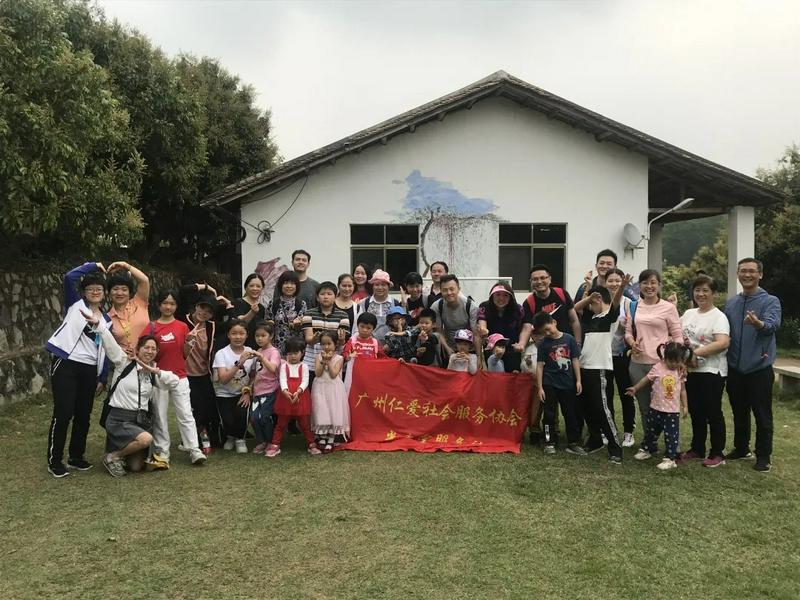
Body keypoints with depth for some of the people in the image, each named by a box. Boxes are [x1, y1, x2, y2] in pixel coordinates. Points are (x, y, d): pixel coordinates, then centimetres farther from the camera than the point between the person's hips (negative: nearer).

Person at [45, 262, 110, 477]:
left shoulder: (106, 319, 14)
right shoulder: (76, 305, 4)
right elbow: (69, 277, -11)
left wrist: (101, 377, 12)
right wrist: (93, 266, -1)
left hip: (89, 370, 5)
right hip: (66, 365, -5)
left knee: (83, 415, 11)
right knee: (63, 414, -5)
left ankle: (76, 456, 26)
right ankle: (54, 460, 8)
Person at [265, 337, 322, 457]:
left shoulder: (304, 367, 3)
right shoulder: (284, 366, 3)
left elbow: (305, 382, -8)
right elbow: (282, 380, -11)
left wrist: (298, 392, -26)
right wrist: (285, 391, -30)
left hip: (301, 397, 0)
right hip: (285, 396, 0)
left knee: (305, 423, 8)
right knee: (281, 423, 9)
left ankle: (312, 444, 19)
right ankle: (275, 445, 16)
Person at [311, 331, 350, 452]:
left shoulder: (338, 358, -3)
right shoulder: (319, 357, 4)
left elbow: (333, 374, -14)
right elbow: (318, 373, -9)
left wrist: (328, 361, -16)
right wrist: (324, 361, -16)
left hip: (334, 389, -2)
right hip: (321, 388, 2)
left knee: (334, 411, -1)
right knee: (321, 412, 2)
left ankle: (331, 440, 9)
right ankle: (322, 437, 16)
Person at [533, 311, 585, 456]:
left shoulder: (569, 339, -2)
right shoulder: (543, 344, -3)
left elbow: (575, 360, 3)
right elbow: (540, 366, -3)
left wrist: (578, 380, 0)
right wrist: (539, 387, -7)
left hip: (568, 384, 1)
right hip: (549, 384, -1)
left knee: (570, 413, 7)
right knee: (549, 414, 5)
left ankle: (573, 443, 15)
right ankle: (550, 443, 15)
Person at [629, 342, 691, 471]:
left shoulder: (681, 372, -1)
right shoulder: (658, 368, -7)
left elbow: (682, 390, 6)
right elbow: (646, 379, 3)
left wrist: (685, 406, 5)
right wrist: (635, 388, 2)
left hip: (673, 411, -1)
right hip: (656, 408, 1)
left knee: (671, 435, -2)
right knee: (651, 431, 17)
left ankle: (670, 458, 5)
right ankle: (646, 449, 36)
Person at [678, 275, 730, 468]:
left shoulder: (718, 317, -11)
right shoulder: (688, 314, 11)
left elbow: (723, 343, -25)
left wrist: (696, 352, -22)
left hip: (711, 372, -7)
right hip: (691, 371, 7)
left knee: (713, 413, 2)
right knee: (695, 412, 15)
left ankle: (717, 454, 14)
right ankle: (697, 448, 28)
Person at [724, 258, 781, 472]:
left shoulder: (770, 301, -8)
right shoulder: (731, 303, 7)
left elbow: (772, 325, -27)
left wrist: (758, 323, -49)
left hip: (759, 368, -4)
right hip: (735, 368, 5)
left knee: (762, 415, 5)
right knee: (739, 413, 16)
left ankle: (763, 456, 17)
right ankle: (741, 449, 31)